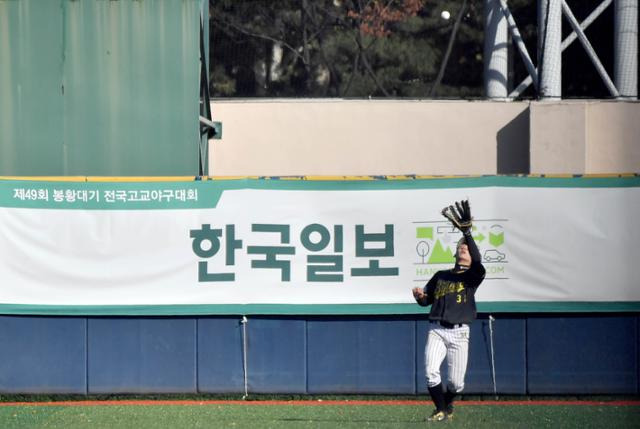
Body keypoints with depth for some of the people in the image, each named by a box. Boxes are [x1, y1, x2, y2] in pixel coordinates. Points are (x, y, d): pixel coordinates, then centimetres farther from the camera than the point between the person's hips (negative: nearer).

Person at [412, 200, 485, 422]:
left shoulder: (472, 277, 5)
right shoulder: (441, 276, 16)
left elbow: (478, 263, -18)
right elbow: (425, 300, 23)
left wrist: (467, 232, -23)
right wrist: (420, 295, -3)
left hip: (459, 333, -2)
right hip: (436, 330, 2)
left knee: (456, 382, -3)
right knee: (431, 372, -18)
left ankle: (447, 404, 27)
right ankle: (441, 410, -2)